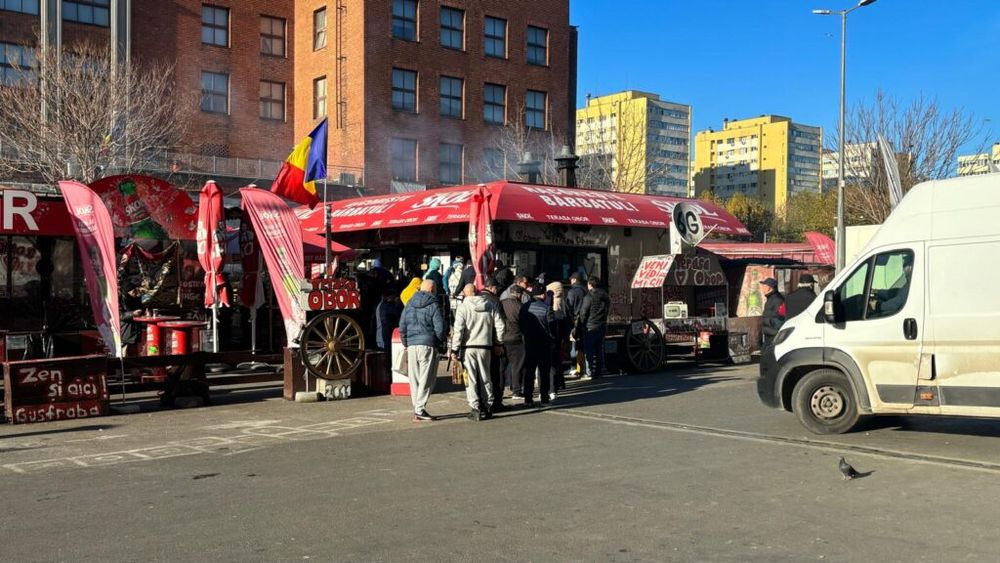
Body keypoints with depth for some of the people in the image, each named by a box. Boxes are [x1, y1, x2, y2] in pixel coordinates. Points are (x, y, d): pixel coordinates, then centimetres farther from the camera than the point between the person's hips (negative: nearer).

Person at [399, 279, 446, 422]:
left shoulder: (409, 304, 12)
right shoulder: (433, 305, -5)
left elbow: (402, 326, 13)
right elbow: (439, 327, -10)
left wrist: (405, 343, 20)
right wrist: (439, 342, 6)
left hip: (411, 346, 5)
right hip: (428, 345, -5)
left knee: (414, 379, 11)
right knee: (427, 379, -2)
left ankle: (417, 408, 14)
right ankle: (419, 410, -7)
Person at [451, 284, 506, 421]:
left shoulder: (463, 307, -6)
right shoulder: (490, 306, 5)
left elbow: (458, 330, -12)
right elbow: (500, 325, 5)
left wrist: (454, 349, -8)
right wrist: (498, 343, 15)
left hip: (468, 347, -4)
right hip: (485, 347, 4)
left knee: (471, 379, 1)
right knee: (485, 377, 15)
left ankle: (475, 408, -3)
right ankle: (489, 406, 20)